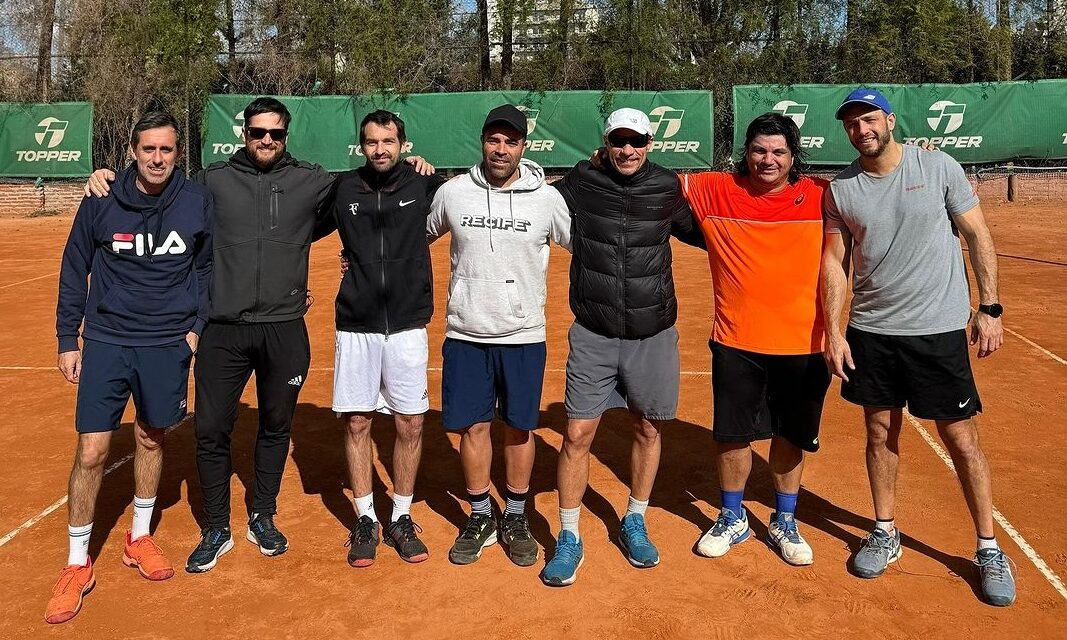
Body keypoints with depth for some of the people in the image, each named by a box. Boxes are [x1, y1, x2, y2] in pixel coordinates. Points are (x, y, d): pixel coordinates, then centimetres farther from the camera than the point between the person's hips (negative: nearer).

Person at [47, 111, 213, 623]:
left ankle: (139, 538, 35)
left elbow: (207, 267, 7)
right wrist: (67, 339, 4)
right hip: (106, 342, -1)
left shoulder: (198, 202, -5)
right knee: (91, 453, -3)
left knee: (151, 439, 15)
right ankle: (77, 565, 14)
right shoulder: (101, 202, -7)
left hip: (169, 345, 1)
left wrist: (197, 326, 1)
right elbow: (74, 270, 3)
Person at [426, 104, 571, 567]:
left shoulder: (547, 198, -4)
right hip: (465, 335, 1)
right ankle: (480, 518, 26)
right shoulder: (452, 192, -1)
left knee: (519, 428, 9)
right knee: (472, 427, 7)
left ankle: (515, 519, 27)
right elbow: (417, 237, 16)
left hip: (524, 337, -1)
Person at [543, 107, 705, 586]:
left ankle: (634, 523, 36)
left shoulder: (667, 188, 0)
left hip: (653, 335, 2)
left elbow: (701, 234, 17)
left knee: (647, 430, 14)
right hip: (593, 335, -1)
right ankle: (569, 539, 16)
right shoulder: (581, 182, -4)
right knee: (577, 435, -2)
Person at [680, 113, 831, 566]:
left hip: (803, 345, 1)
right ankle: (732, 519, 34)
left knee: (790, 435, 14)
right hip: (736, 343, 0)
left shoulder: (821, 197, -2)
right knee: (732, 434, 11)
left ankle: (784, 522, 36)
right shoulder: (715, 191, -2)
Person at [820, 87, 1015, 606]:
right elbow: (834, 263, 4)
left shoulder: (939, 167, -4)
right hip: (870, 332, 3)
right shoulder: (840, 190, 2)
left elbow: (977, 236, 0)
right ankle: (885, 533, 29)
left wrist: (989, 307, -4)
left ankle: (989, 550, 19)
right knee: (880, 434, 11)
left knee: (962, 440, 3)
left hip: (939, 330, -2)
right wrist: (833, 331, -3)